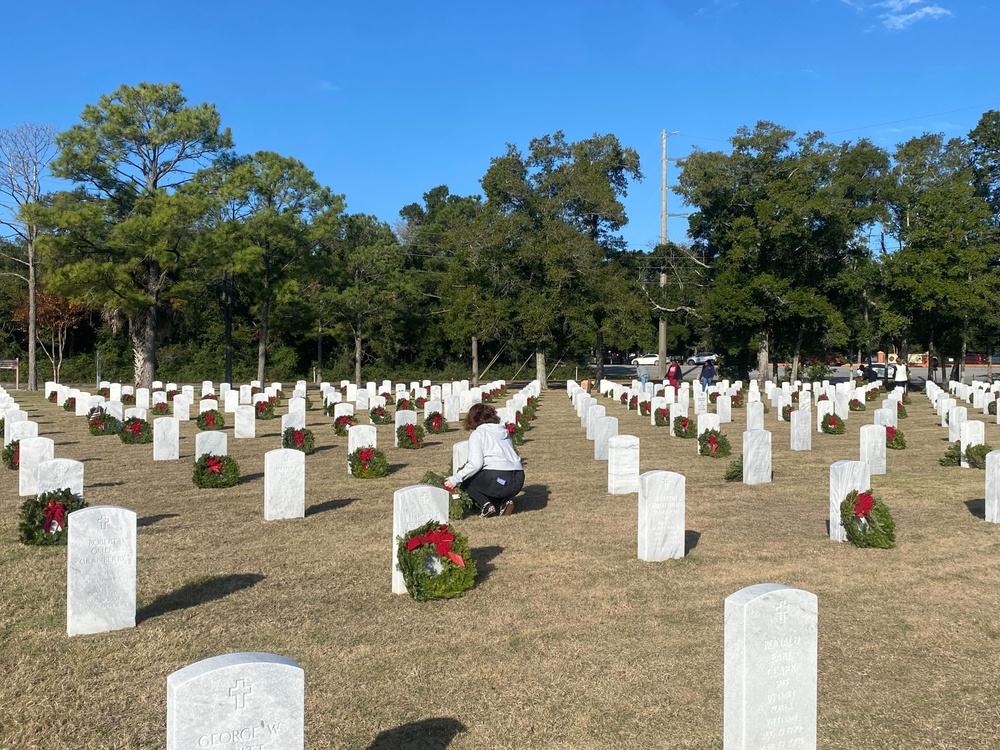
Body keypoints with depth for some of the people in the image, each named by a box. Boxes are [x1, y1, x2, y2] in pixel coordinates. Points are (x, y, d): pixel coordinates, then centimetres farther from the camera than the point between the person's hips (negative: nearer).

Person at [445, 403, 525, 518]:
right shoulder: (504, 431, 22)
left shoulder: (477, 434, 3)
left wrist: (455, 480, -3)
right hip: (518, 482, 6)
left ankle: (486, 505, -1)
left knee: (465, 481, 20)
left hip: (498, 479, -6)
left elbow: (475, 464, -9)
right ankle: (504, 501, 9)